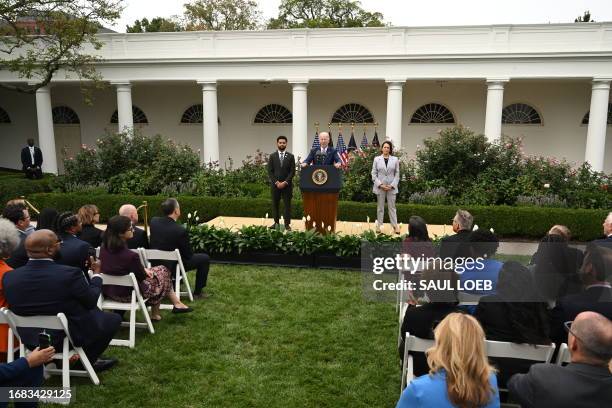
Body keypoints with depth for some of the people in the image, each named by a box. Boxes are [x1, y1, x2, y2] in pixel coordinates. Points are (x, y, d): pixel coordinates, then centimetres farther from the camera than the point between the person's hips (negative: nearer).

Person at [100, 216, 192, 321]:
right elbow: (142, 276, -16)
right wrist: (145, 270, 5)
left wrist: (143, 269, 7)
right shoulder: (131, 256, -32)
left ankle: (177, 303, 28)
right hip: (127, 294, -7)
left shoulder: (104, 248, -8)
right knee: (163, 271, 13)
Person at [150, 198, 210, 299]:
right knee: (205, 258, 10)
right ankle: (198, 292, 19)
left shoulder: (153, 221, -11)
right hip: (172, 267, -7)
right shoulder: (180, 230, -28)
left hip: (156, 264, 7)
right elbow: (188, 255, -13)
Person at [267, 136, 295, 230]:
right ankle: (276, 223, 11)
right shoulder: (272, 156, 7)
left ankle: (287, 224, 4)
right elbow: (270, 171, 2)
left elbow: (292, 171, -1)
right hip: (275, 184, 1)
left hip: (287, 184, -1)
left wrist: (285, 182, -11)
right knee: (275, 204, 4)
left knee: (287, 204, 0)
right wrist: (276, 182, -9)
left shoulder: (290, 156, 5)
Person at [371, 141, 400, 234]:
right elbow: (374, 174, 1)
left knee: (392, 207, 5)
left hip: (392, 187, 0)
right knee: (380, 207, 8)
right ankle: (379, 225, 15)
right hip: (380, 187, 0)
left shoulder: (395, 159, 2)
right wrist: (380, 185, -10)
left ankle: (395, 226, 9)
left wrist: (392, 185, -9)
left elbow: (397, 174, 3)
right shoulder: (377, 159, 2)